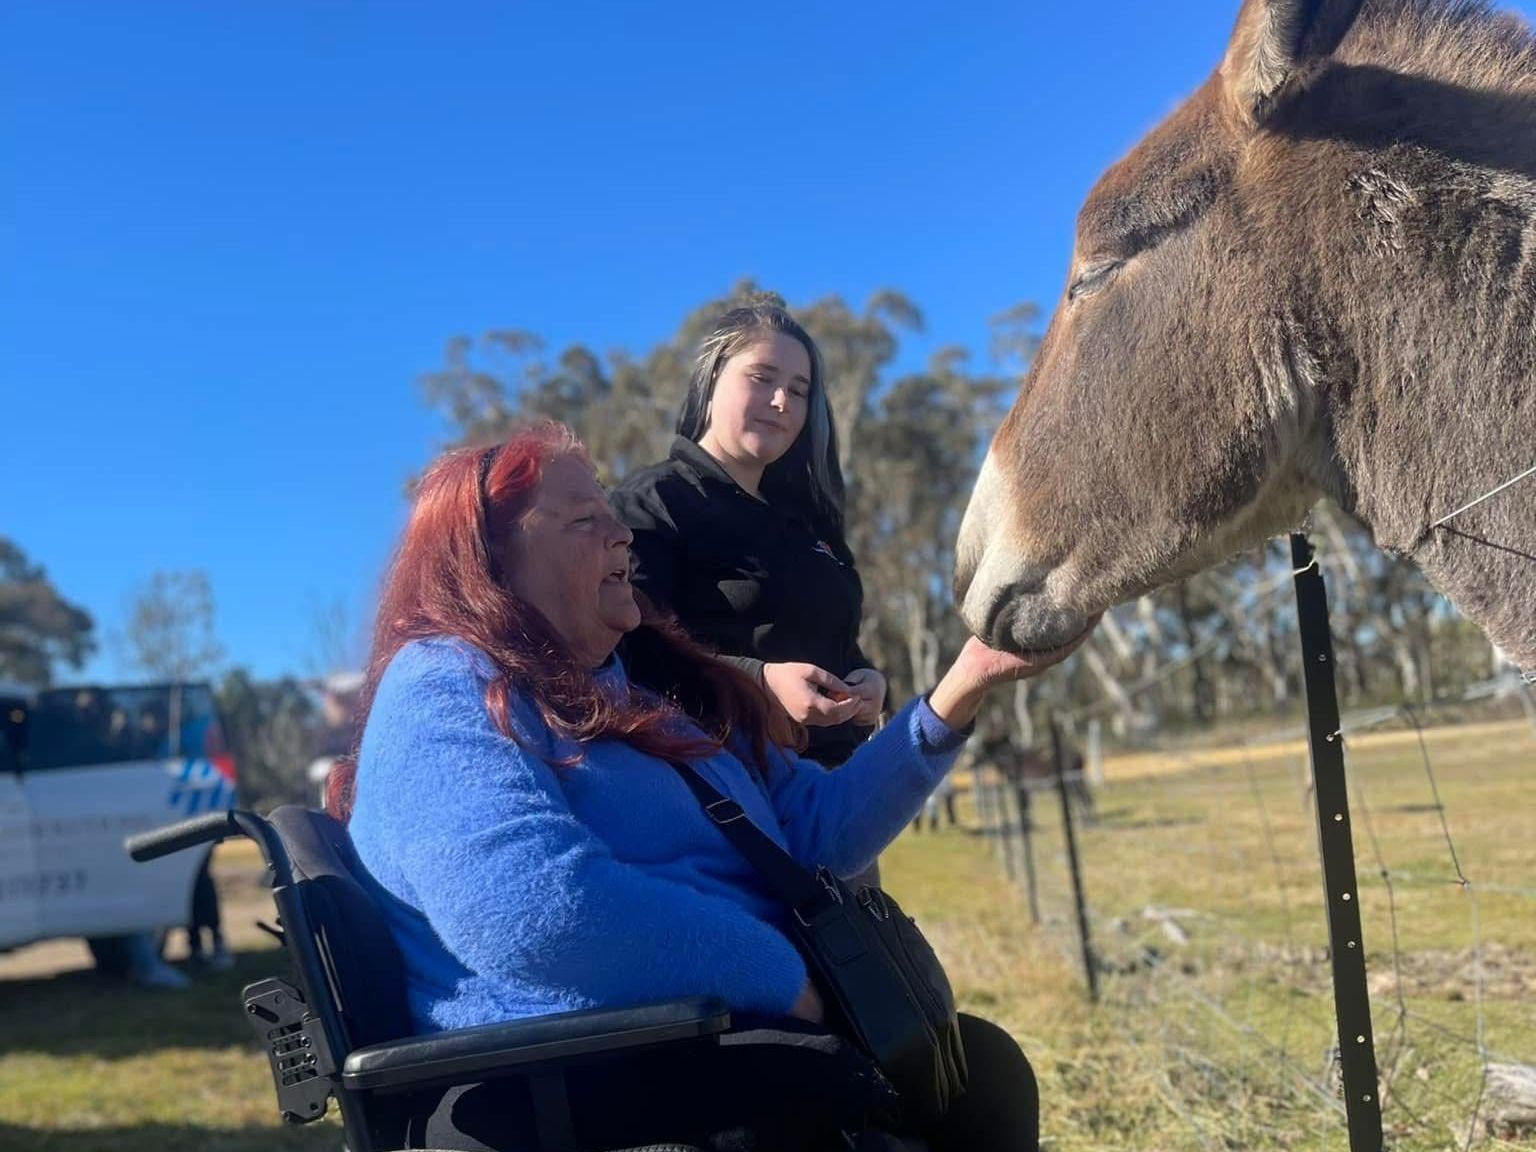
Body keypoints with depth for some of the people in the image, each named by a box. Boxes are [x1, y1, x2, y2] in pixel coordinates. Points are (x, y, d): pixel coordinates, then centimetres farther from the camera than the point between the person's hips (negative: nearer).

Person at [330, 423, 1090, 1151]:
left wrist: (962, 685, 10)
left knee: (980, 1063, -8)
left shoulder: (652, 687, 20)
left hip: (734, 1040, 9)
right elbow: (536, 912, -27)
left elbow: (820, 828, 19)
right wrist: (784, 979, -17)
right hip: (573, 1088, -8)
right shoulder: (443, 689, -9)